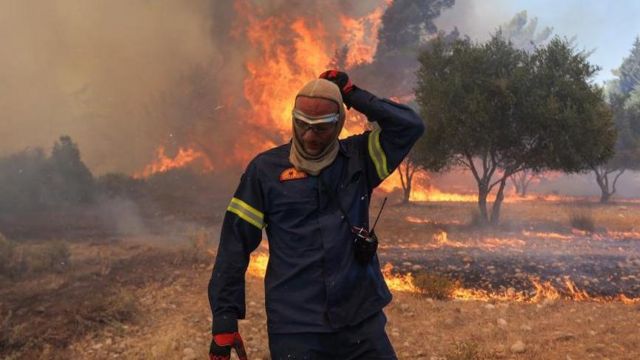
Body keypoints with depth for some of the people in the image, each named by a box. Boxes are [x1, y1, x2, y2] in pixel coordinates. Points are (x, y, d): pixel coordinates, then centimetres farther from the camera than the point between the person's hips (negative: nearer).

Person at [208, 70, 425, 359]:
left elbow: (411, 126, -5)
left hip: (362, 319, 2)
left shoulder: (358, 158, 4)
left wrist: (351, 94, -5)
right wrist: (225, 317, -6)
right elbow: (235, 243, -2)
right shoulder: (266, 169, -2)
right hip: (294, 327, -1)